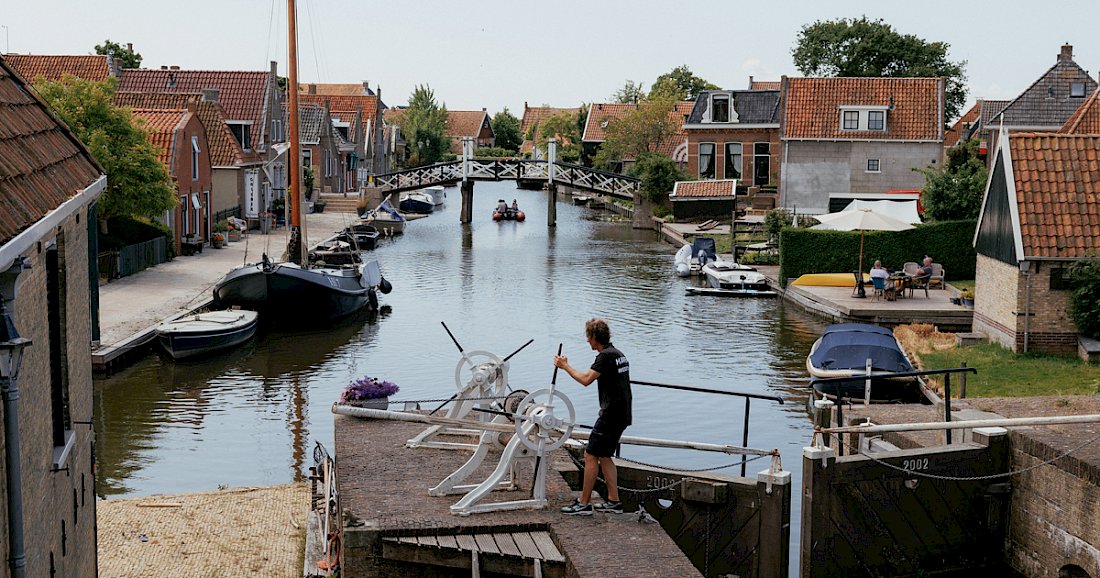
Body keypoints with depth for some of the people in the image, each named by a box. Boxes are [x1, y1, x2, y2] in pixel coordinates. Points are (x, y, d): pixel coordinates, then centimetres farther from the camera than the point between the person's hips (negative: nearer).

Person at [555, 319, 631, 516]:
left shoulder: (605, 356, -16)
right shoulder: (618, 354, 16)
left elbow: (586, 379, -22)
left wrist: (565, 366, -10)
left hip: (611, 415, -10)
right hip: (621, 415, 10)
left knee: (591, 456, -4)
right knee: (604, 456, 16)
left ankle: (584, 503, 0)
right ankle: (613, 501, 16)